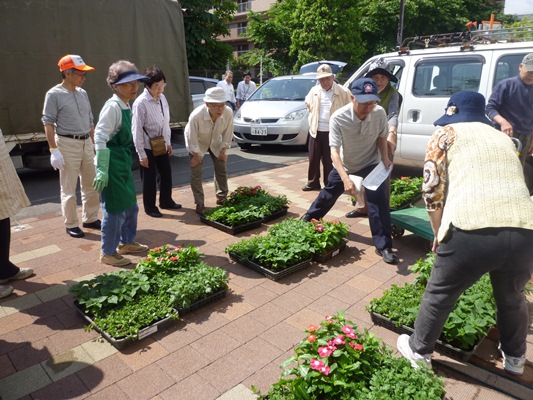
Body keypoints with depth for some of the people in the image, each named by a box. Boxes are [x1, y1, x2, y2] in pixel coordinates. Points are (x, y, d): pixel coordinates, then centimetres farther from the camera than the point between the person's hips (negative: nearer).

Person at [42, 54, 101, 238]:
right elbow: (48, 123, -10)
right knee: (69, 188, 3)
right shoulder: (54, 94, -8)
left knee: (91, 185, 12)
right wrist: (53, 150, -16)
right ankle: (71, 224, 15)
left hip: (86, 143, 6)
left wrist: (94, 143, 14)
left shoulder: (83, 93, 10)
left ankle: (90, 218, 26)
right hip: (67, 144, -6)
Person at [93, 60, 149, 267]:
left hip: (124, 162, 9)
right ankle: (108, 253, 18)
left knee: (130, 206, 19)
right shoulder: (113, 106, -16)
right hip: (112, 164, -9)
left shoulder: (126, 106, 10)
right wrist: (102, 170, -23)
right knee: (115, 210, 1)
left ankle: (127, 242, 38)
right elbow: (100, 138, -21)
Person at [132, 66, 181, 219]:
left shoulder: (162, 98, 0)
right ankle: (150, 207, 26)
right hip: (148, 147, -6)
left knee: (166, 174, 17)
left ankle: (166, 201, 38)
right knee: (149, 178, 7)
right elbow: (137, 130, -19)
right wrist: (141, 154, -17)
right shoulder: (140, 103, -21)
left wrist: (168, 142, 12)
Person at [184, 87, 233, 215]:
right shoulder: (196, 115, -40)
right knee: (196, 173, -4)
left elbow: (227, 133, -14)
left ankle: (222, 197, 30)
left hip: (215, 143, 4)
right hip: (198, 143, -3)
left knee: (222, 169, 10)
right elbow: (192, 137, -25)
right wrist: (196, 155, -14)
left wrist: (223, 150, -5)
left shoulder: (228, 113, -32)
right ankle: (199, 204, 10)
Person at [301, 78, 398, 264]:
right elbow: (334, 151, -34)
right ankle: (309, 218, 47)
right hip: (344, 165, 0)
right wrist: (345, 178, -46)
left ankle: (384, 246, -1)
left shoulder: (380, 113, -22)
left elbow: (381, 137, -2)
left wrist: (385, 158, -19)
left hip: (371, 163, 1)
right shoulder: (338, 118, -31)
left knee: (379, 201, -14)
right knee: (329, 194, 17)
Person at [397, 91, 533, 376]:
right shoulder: (503, 138, 29)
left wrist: (439, 233, 18)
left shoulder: (446, 134, 14)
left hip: (473, 230, -5)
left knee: (439, 296, 19)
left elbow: (433, 190, 4)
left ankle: (419, 352, 38)